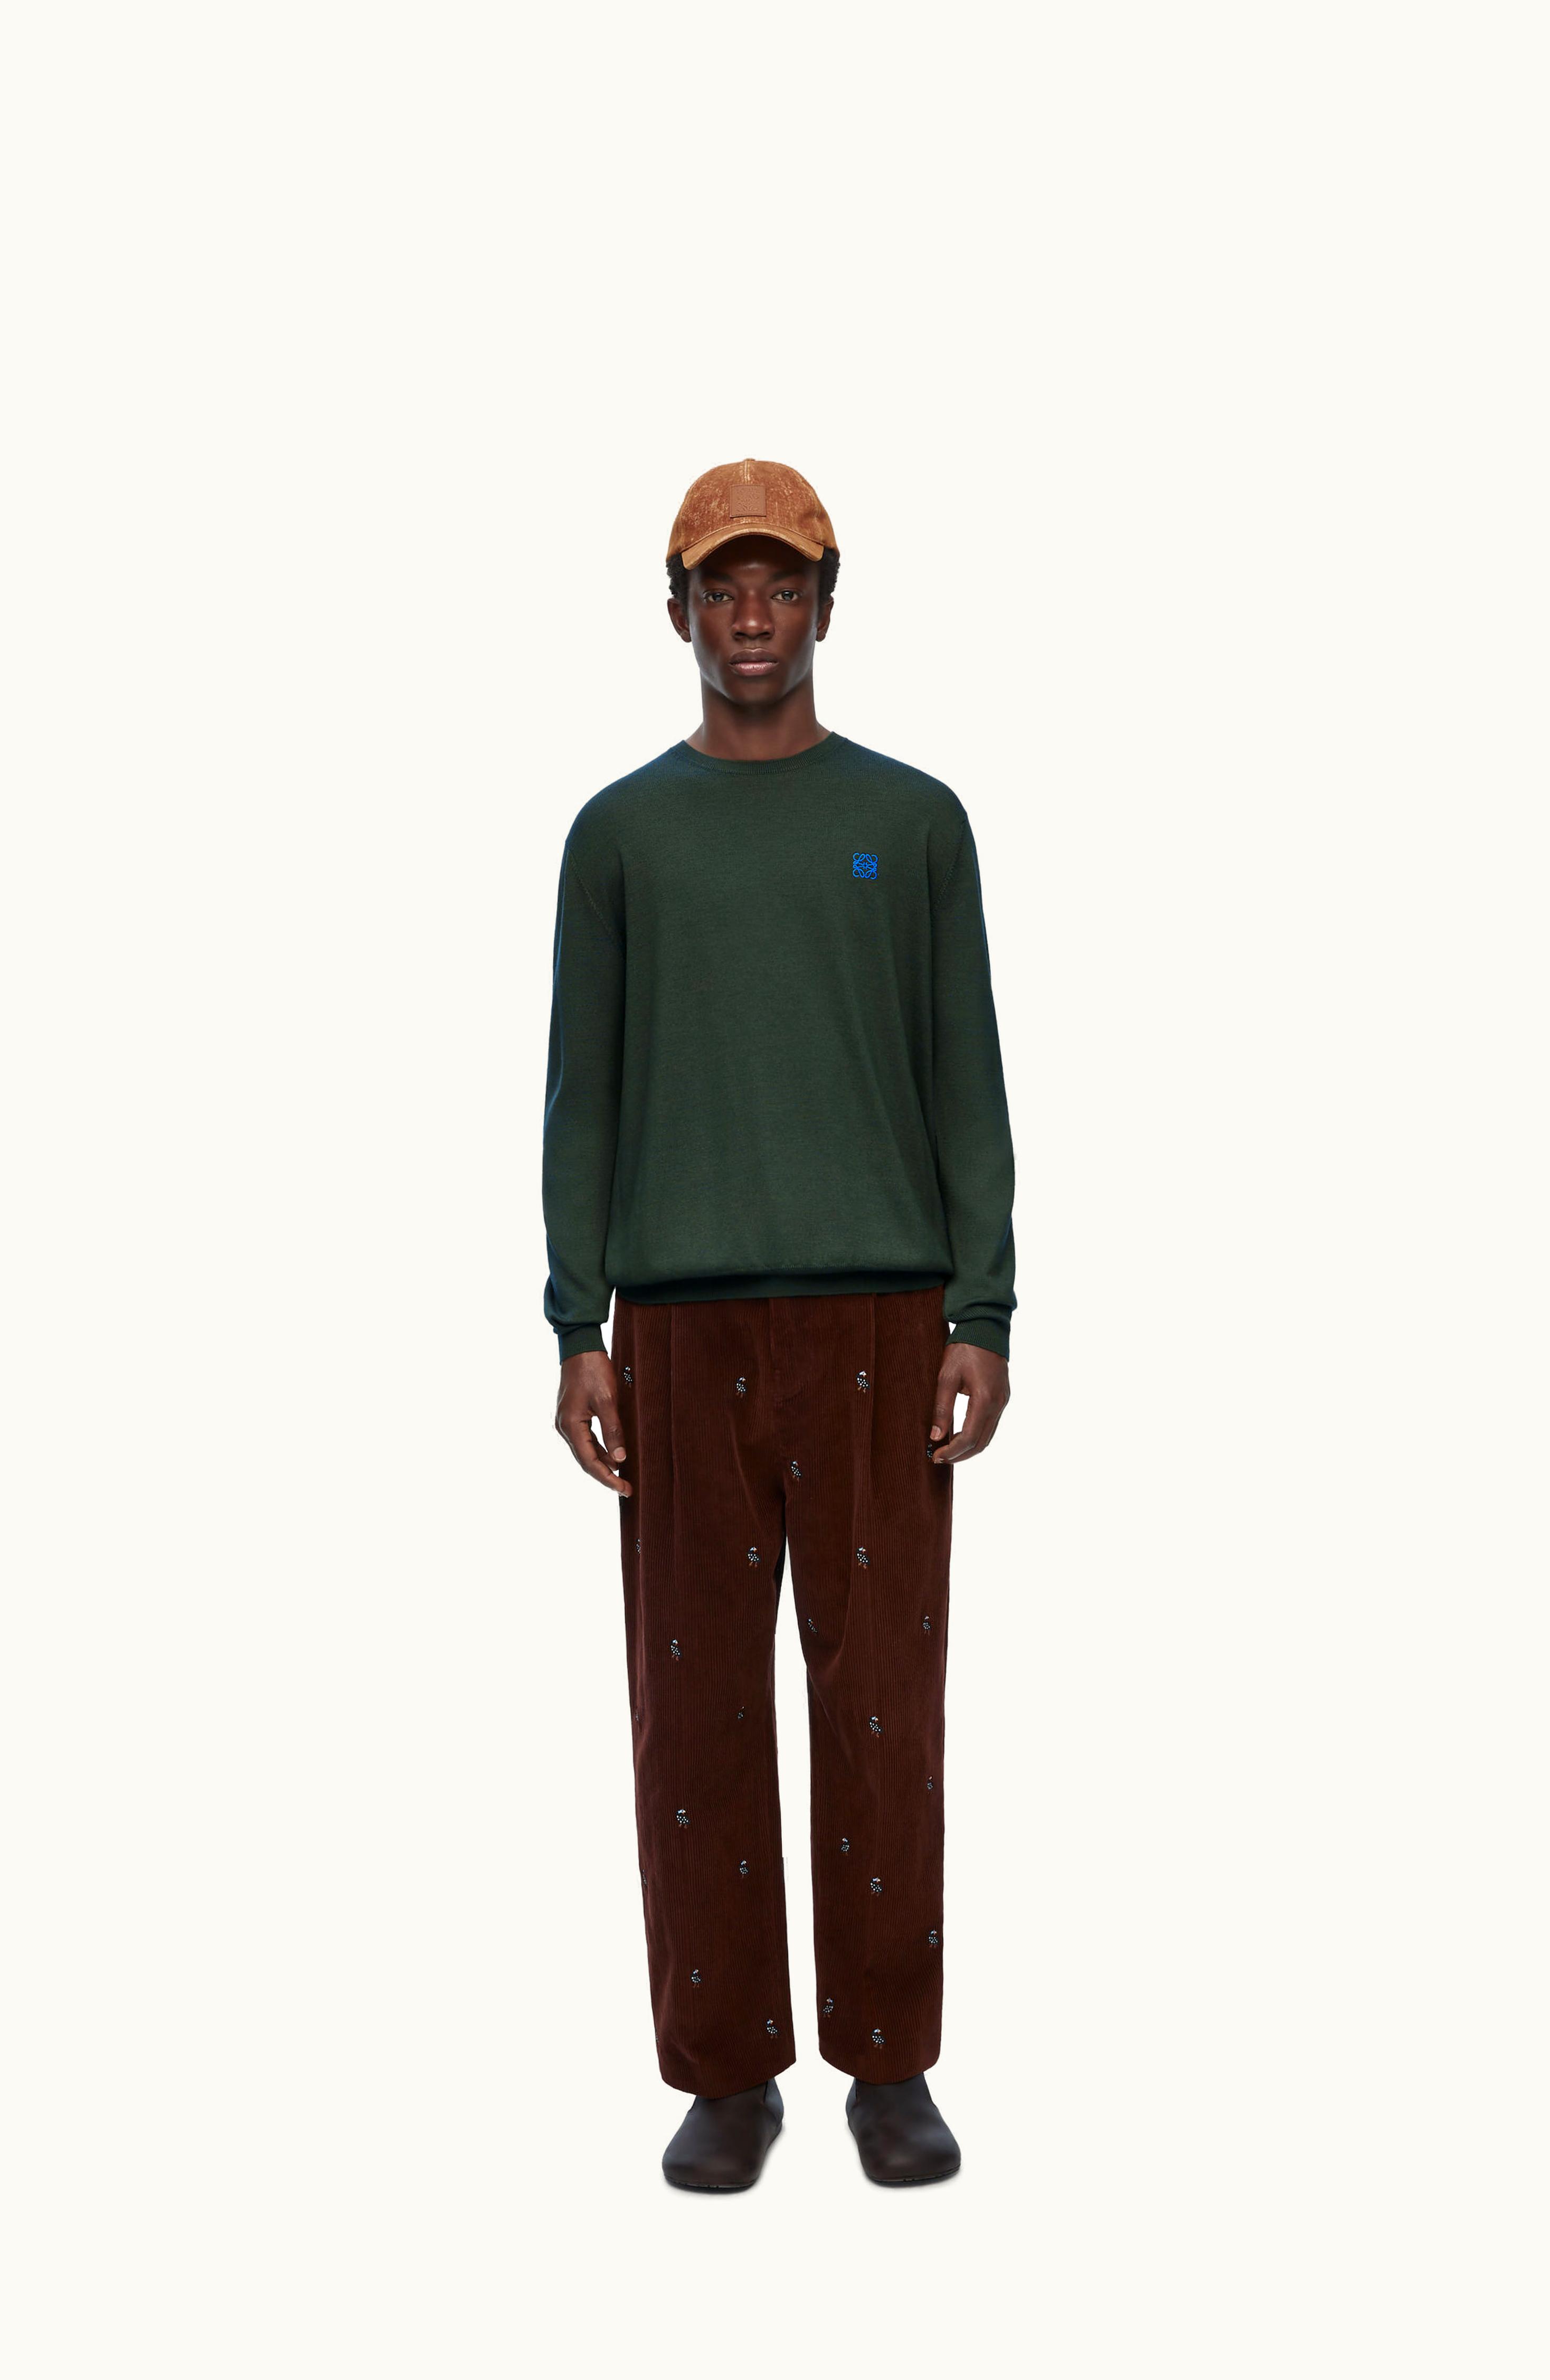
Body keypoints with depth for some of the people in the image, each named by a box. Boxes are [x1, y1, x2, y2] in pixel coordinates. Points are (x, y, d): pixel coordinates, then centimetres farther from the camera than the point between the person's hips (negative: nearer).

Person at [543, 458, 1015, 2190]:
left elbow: (967, 1087, 4)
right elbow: (581, 1098, 5)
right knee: (699, 1696, 2)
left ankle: (887, 2062, 15)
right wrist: (578, 1336, -3)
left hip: (879, 1314, 0)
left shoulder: (918, 824, 8)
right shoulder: (618, 838, 8)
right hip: (686, 1320, 0)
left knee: (880, 1692, 1)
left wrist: (983, 1319, -5)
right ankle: (727, 2073, 15)